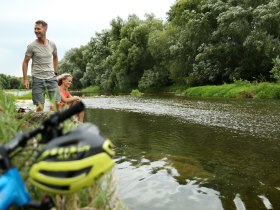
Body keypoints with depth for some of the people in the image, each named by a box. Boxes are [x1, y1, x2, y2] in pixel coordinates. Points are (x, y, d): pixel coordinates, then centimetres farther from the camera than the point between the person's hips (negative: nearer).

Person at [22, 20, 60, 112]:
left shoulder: (52, 44, 3)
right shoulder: (32, 46, -6)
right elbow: (25, 62, 0)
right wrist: (25, 79, -7)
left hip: (51, 78, 3)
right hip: (37, 79, -2)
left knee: (57, 103, -2)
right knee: (40, 106, -1)